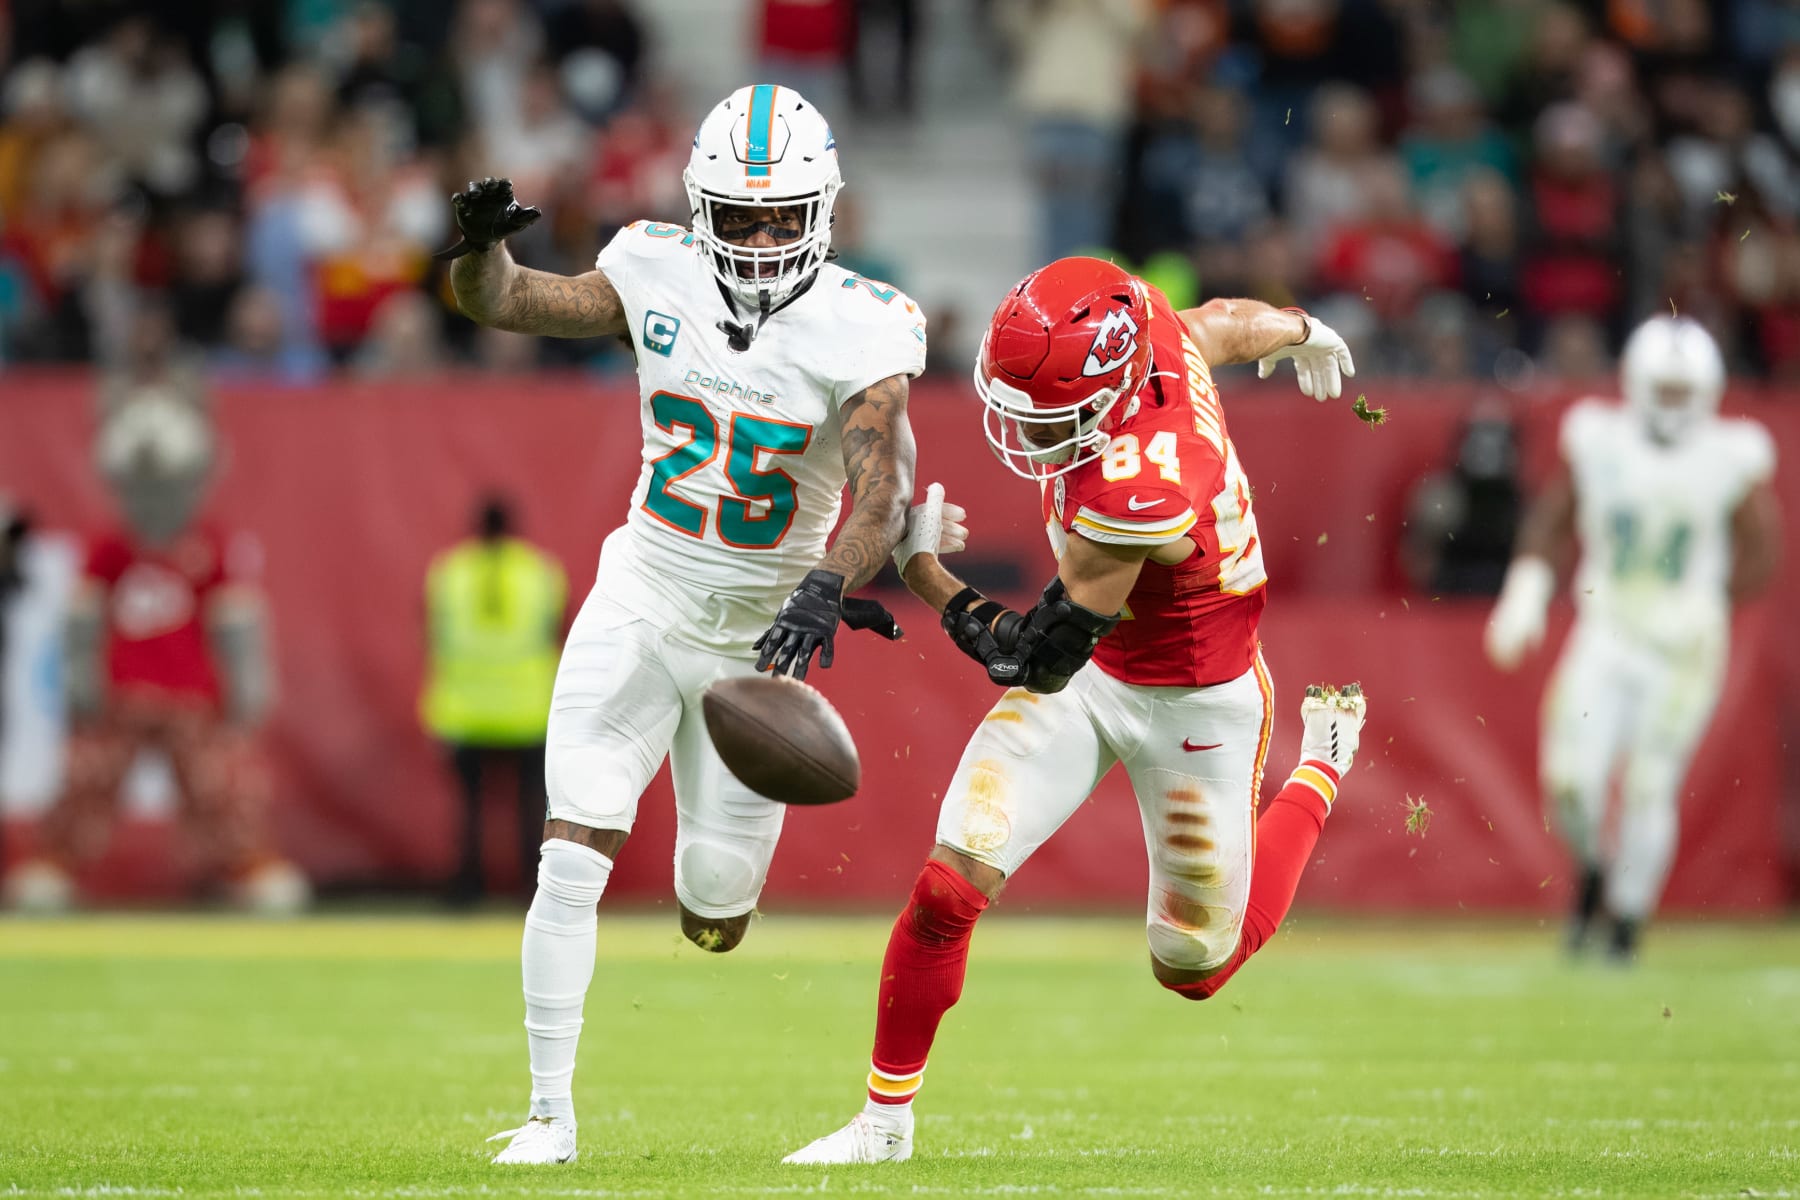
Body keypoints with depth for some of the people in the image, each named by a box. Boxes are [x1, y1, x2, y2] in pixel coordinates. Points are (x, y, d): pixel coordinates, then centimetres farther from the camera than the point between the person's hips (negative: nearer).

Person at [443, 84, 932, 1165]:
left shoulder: (859, 327, -16)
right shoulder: (660, 276, -7)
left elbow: (884, 490, -26)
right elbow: (502, 302, 4)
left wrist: (827, 587, -44)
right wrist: (481, 244, -20)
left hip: (760, 635, -1)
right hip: (640, 605, 1)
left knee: (714, 921, 6)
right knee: (571, 864, -13)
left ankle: (731, 837, 44)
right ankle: (550, 1111, -1)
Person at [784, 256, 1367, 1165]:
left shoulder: (1133, 499, -41)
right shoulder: (1150, 328, -21)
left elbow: (1036, 657, -27)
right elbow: (1232, 323, 5)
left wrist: (921, 566, -17)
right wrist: (1302, 333, 28)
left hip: (1190, 710, -6)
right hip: (1089, 674, 6)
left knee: (1193, 968, 16)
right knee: (946, 889, -9)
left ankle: (1321, 768, 39)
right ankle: (885, 1122, 7)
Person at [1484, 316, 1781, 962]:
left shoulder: (1731, 461, -6)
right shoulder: (1598, 444, -3)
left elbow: (1760, 553, 1)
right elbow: (1549, 520, 6)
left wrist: (1706, 604, -12)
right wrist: (1527, 589, -7)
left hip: (1683, 649, -1)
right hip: (1604, 636, 1)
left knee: (1651, 788, -3)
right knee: (1572, 781, -10)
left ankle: (1628, 919, 14)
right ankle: (1593, 868, 22)